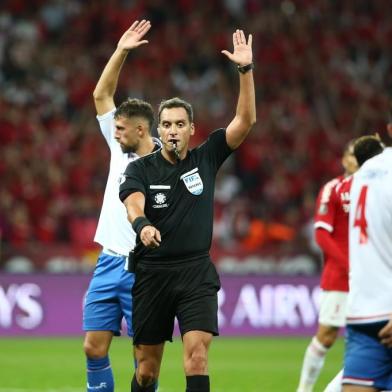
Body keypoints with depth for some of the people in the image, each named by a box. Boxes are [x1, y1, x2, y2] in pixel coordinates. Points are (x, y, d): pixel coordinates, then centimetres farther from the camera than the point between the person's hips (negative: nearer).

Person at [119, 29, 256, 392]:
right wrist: (142, 225, -43)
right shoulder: (140, 168, 0)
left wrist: (245, 69, -14)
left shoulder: (206, 158, 4)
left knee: (197, 355, -17)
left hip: (196, 273, 0)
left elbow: (245, 120, -3)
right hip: (152, 273, 0)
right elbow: (133, 203, -19)